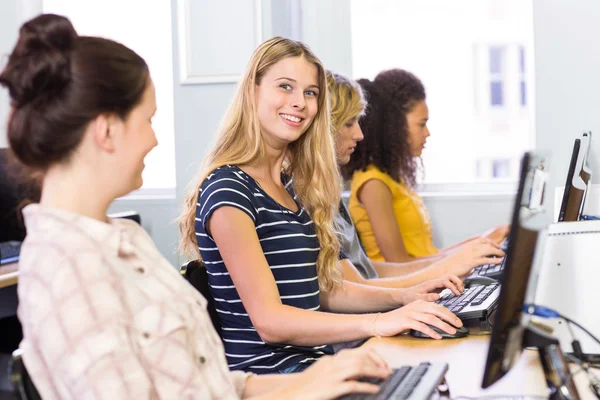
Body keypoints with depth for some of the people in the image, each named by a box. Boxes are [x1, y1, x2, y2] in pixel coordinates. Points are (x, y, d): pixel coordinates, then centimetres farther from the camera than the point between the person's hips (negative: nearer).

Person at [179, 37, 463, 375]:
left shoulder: (292, 184, 14)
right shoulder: (228, 190, -12)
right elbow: (269, 321, -18)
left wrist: (402, 297, 5)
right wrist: (377, 322, -27)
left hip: (312, 360, 8)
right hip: (265, 372, -8)